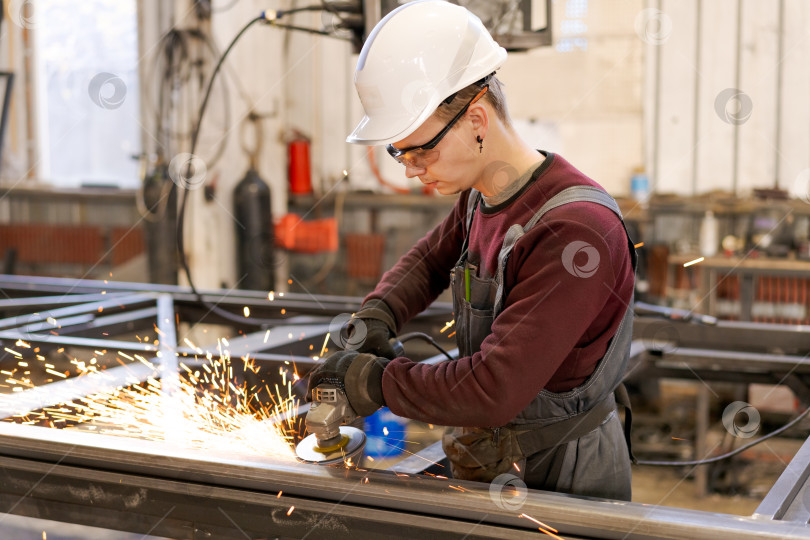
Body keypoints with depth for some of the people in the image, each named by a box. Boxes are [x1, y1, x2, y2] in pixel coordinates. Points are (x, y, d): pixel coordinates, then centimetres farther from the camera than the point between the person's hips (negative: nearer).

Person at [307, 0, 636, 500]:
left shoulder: (576, 230, -29)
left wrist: (376, 381, -20)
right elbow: (427, 260, 20)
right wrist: (374, 319, -1)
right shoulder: (479, 199, -2)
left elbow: (494, 391, -34)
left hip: (562, 477, -7)